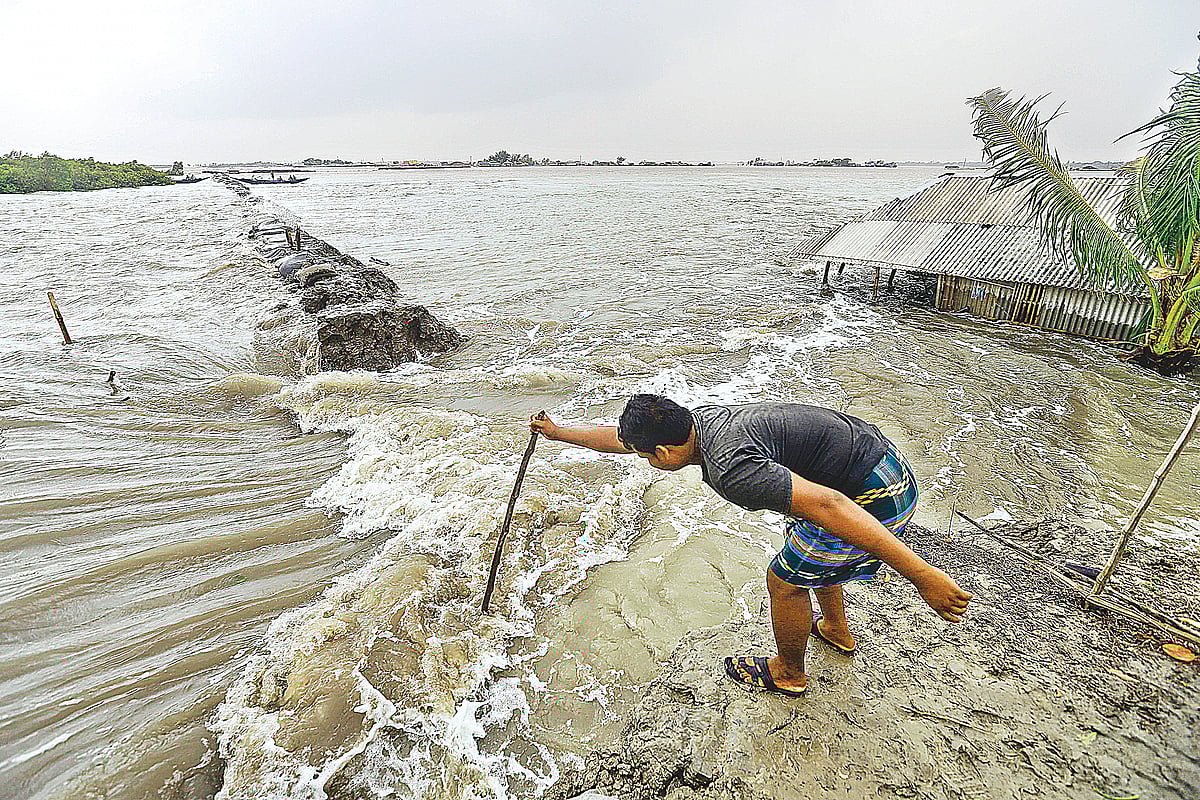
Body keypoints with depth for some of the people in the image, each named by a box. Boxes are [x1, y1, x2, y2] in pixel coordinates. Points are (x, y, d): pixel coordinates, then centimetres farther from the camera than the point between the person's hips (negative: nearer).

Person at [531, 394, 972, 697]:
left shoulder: (729, 468, -30)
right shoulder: (695, 419, -1)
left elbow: (827, 504, -36)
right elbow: (618, 436, 13)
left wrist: (922, 576, -34)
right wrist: (558, 431, 23)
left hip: (875, 498, -9)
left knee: (785, 580, 7)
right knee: (806, 544, 31)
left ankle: (788, 673, 33)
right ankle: (836, 630, 53)